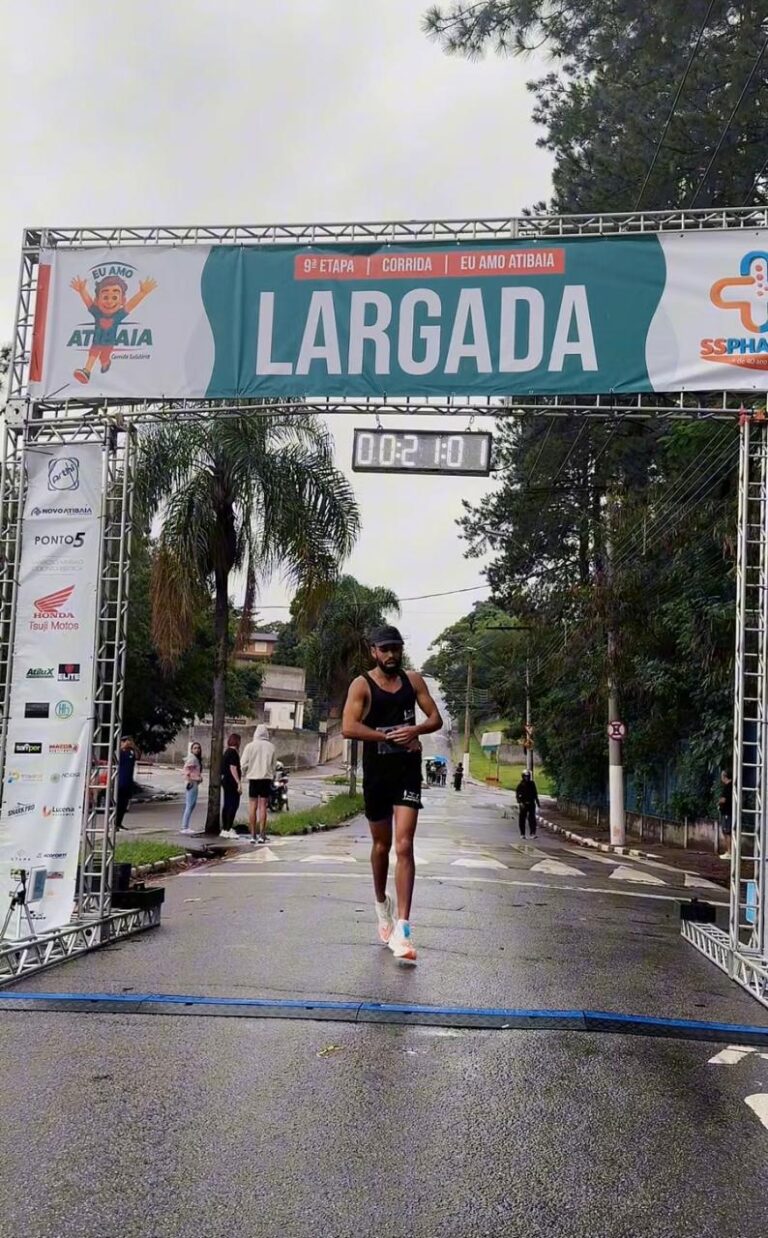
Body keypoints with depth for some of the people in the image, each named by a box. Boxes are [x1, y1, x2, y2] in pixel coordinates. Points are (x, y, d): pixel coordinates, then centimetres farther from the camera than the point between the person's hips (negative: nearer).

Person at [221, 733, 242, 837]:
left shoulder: (227, 751, 16)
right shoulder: (233, 752, -13)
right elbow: (233, 768, -19)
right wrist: (239, 782, -20)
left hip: (225, 780, 10)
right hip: (232, 782, -10)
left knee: (227, 805, 12)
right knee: (234, 805, -9)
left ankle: (224, 829, 14)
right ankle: (228, 829, -13)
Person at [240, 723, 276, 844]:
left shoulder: (250, 746, -5)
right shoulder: (271, 747, -1)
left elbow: (244, 764, -5)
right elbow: (273, 765, 2)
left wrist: (244, 774, 13)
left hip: (253, 778, -1)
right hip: (266, 778, 1)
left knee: (252, 806, 5)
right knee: (263, 806, 4)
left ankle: (253, 835, 4)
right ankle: (261, 835, 3)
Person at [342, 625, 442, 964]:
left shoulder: (413, 680, 6)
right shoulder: (362, 685, -4)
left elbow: (436, 718, 7)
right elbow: (348, 727, -16)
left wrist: (415, 730, -14)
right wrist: (391, 736, -19)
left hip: (407, 770, 1)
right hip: (377, 771, -1)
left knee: (404, 846, -11)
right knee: (381, 844, 14)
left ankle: (402, 929, -15)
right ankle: (382, 904, 40)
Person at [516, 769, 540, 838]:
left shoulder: (532, 784, 8)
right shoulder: (520, 784, -4)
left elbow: (535, 793, 17)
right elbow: (517, 794, -7)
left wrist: (537, 802, 19)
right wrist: (520, 802, -19)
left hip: (531, 803, 2)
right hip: (523, 804, -2)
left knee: (532, 819, -7)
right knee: (522, 819, 5)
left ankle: (532, 833, -10)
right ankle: (522, 834, 14)